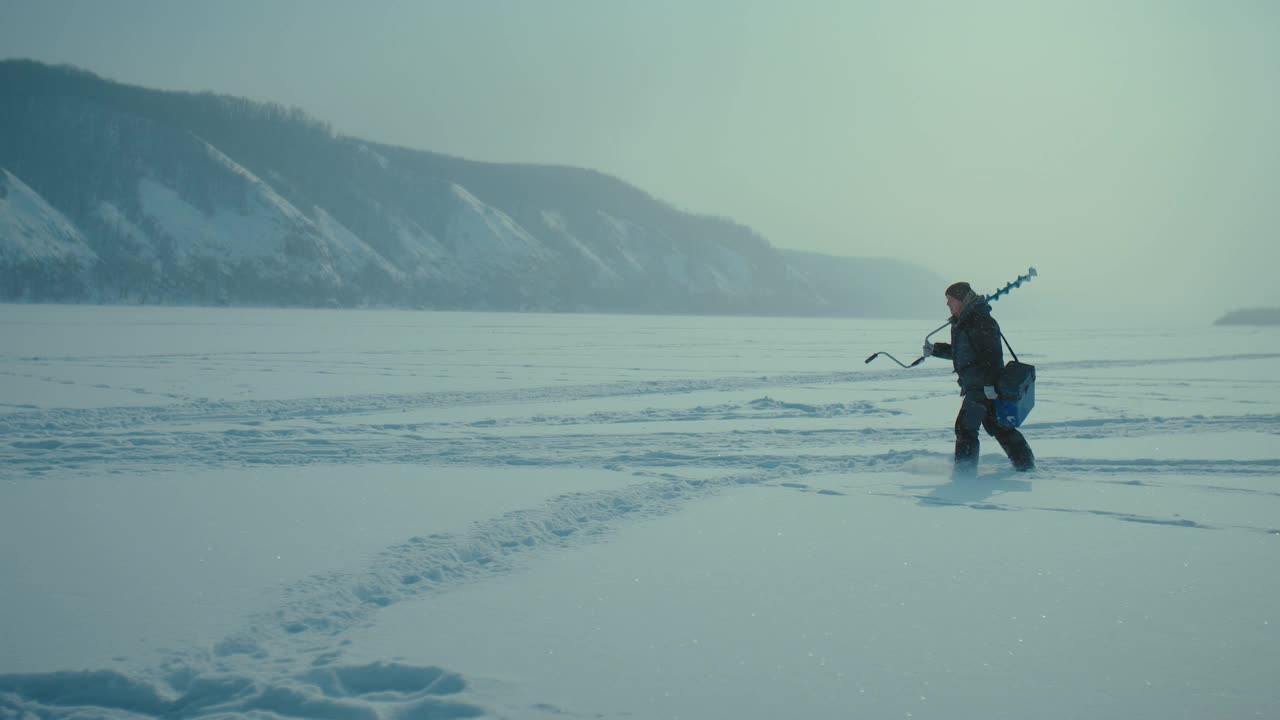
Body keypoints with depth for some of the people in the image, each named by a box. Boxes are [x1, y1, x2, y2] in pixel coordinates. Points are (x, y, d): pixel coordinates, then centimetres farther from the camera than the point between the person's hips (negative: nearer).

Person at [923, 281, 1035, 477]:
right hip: (975, 385, 10)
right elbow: (958, 351, 28)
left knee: (966, 426, -11)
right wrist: (935, 350, 15)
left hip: (982, 386, -10)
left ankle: (964, 472, -9)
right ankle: (1024, 463, 27)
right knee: (998, 425, 17)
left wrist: (989, 383, -27)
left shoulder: (981, 321, -17)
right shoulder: (962, 323, 15)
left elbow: (992, 354, -23)